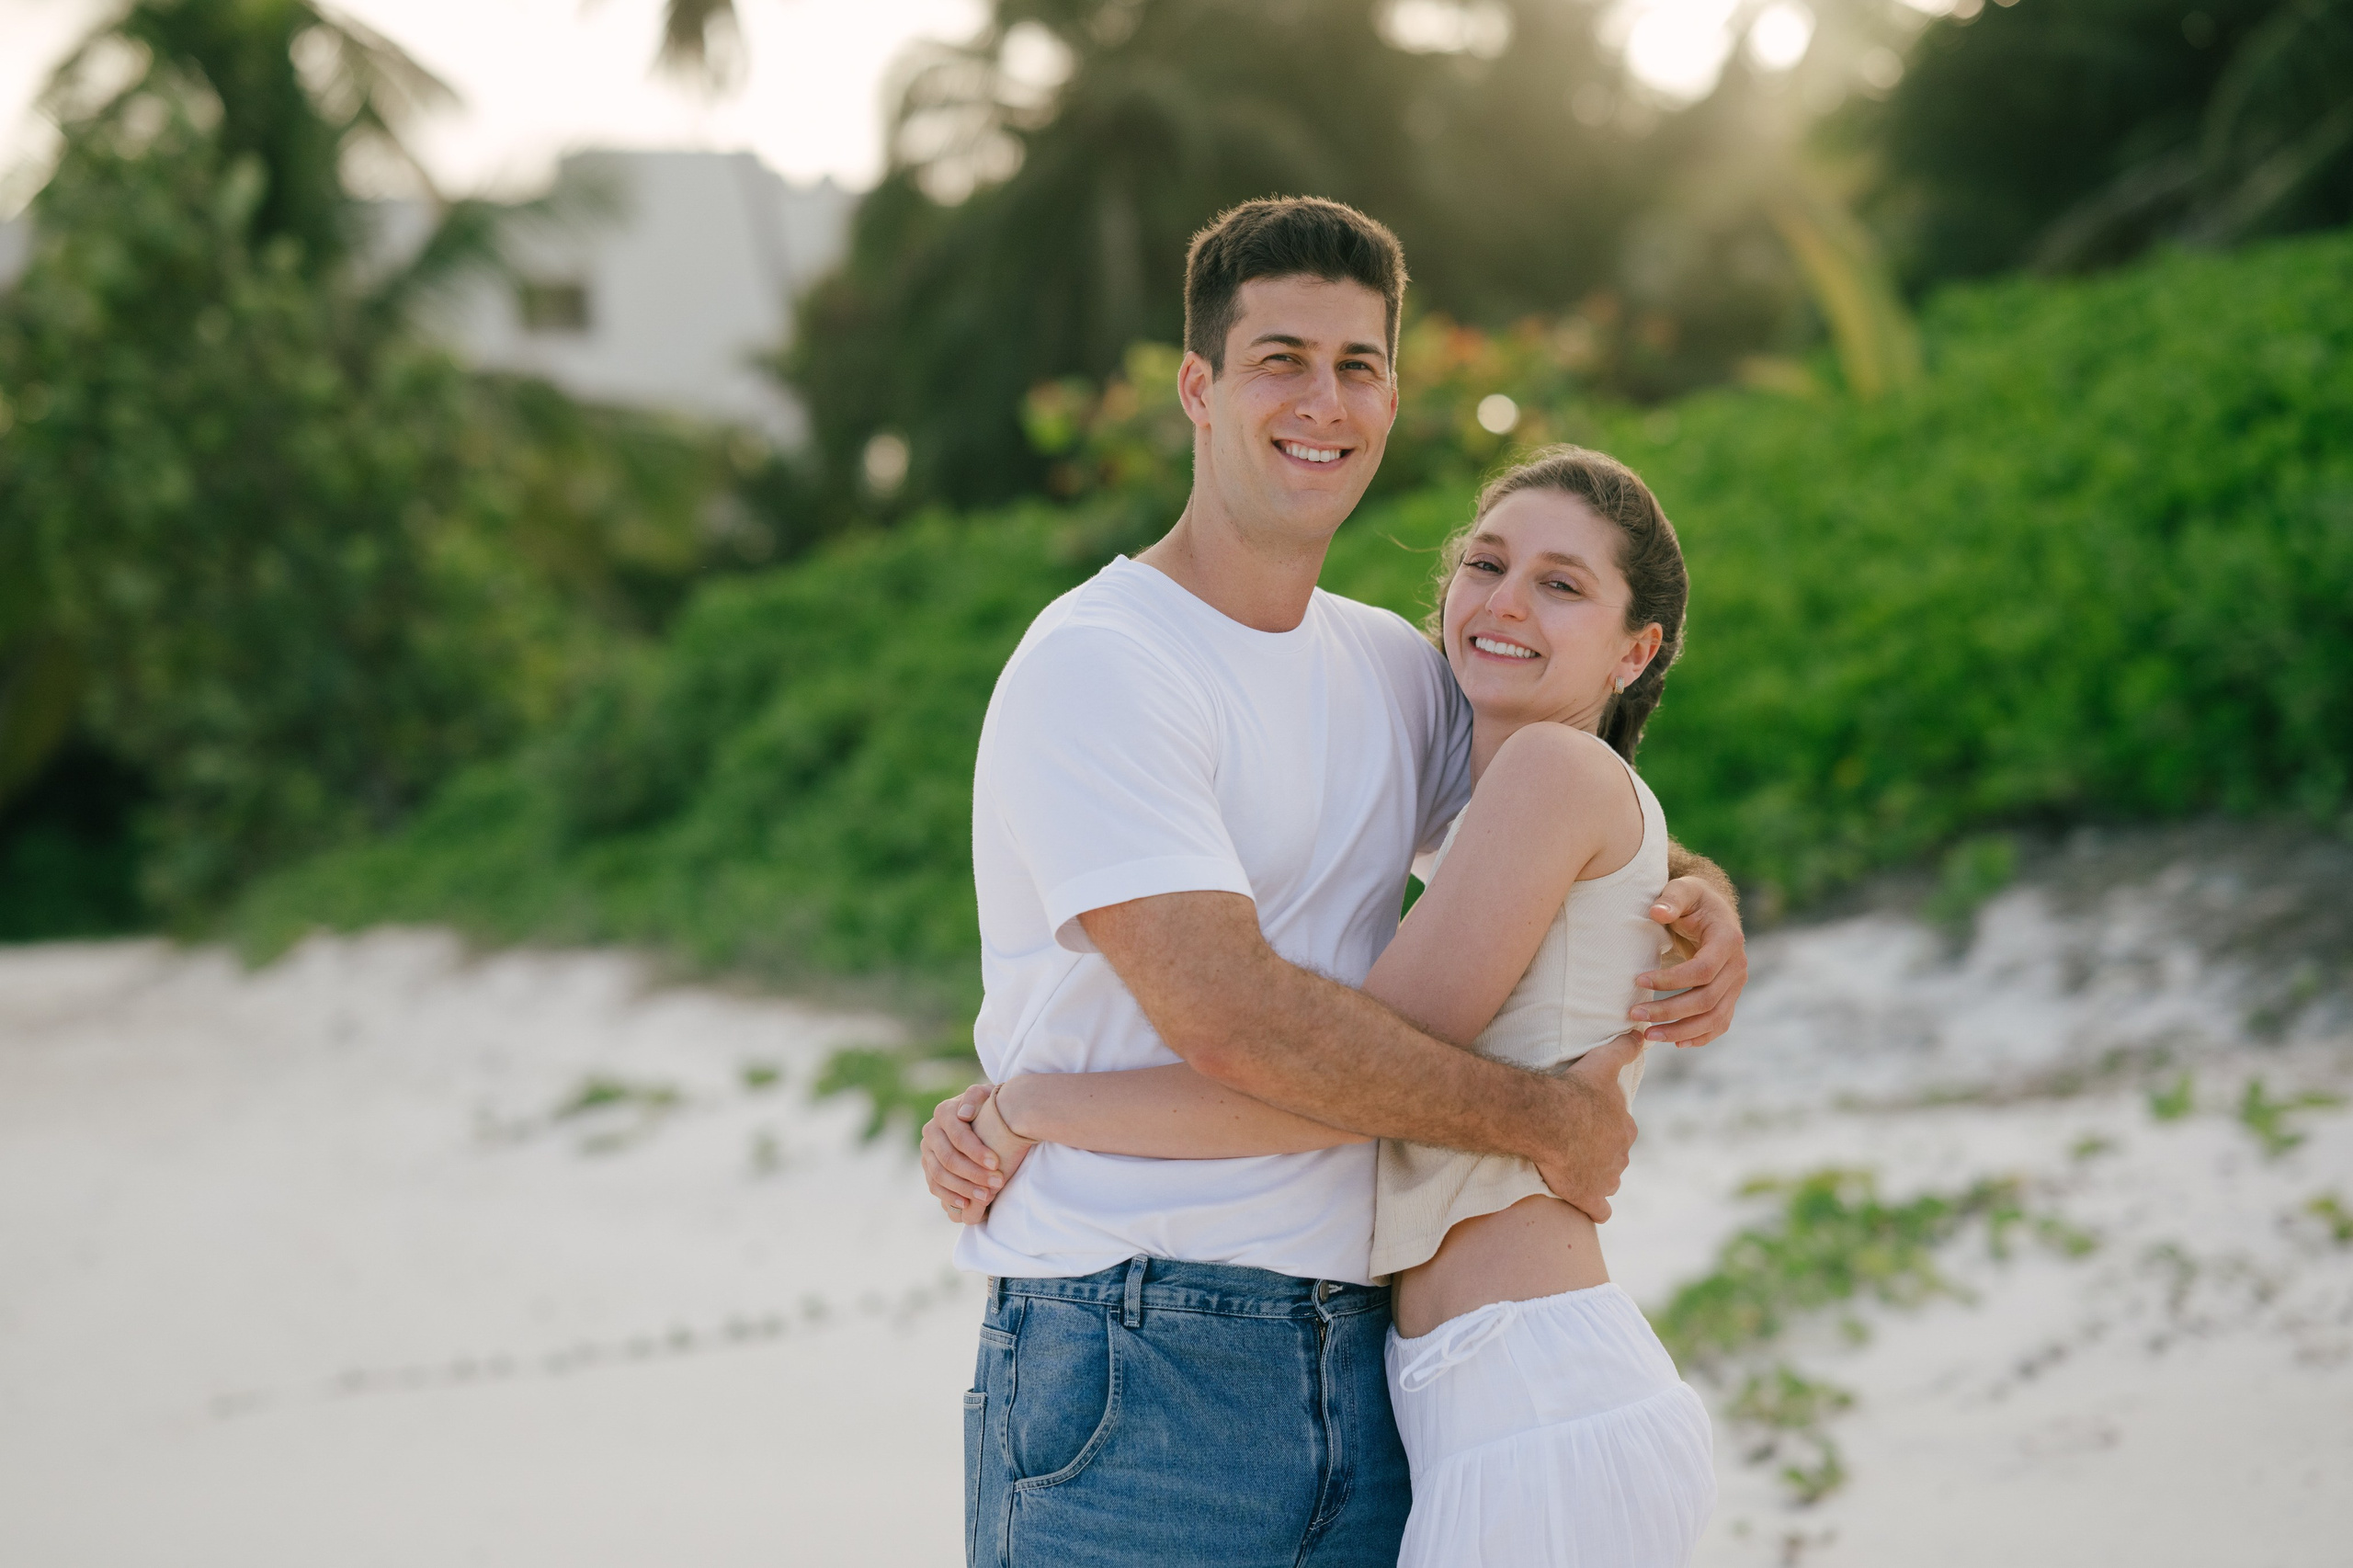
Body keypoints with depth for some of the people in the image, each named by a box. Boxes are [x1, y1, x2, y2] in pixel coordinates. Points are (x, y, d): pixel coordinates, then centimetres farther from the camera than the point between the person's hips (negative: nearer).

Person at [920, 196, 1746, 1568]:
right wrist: (1545, 1118, -9)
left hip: (1363, 1360, 7)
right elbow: (1231, 1014, -19)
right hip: (1132, 1365, -7)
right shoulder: (1095, 665, -9)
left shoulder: (1393, 670, 15)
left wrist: (1705, 903, 7)